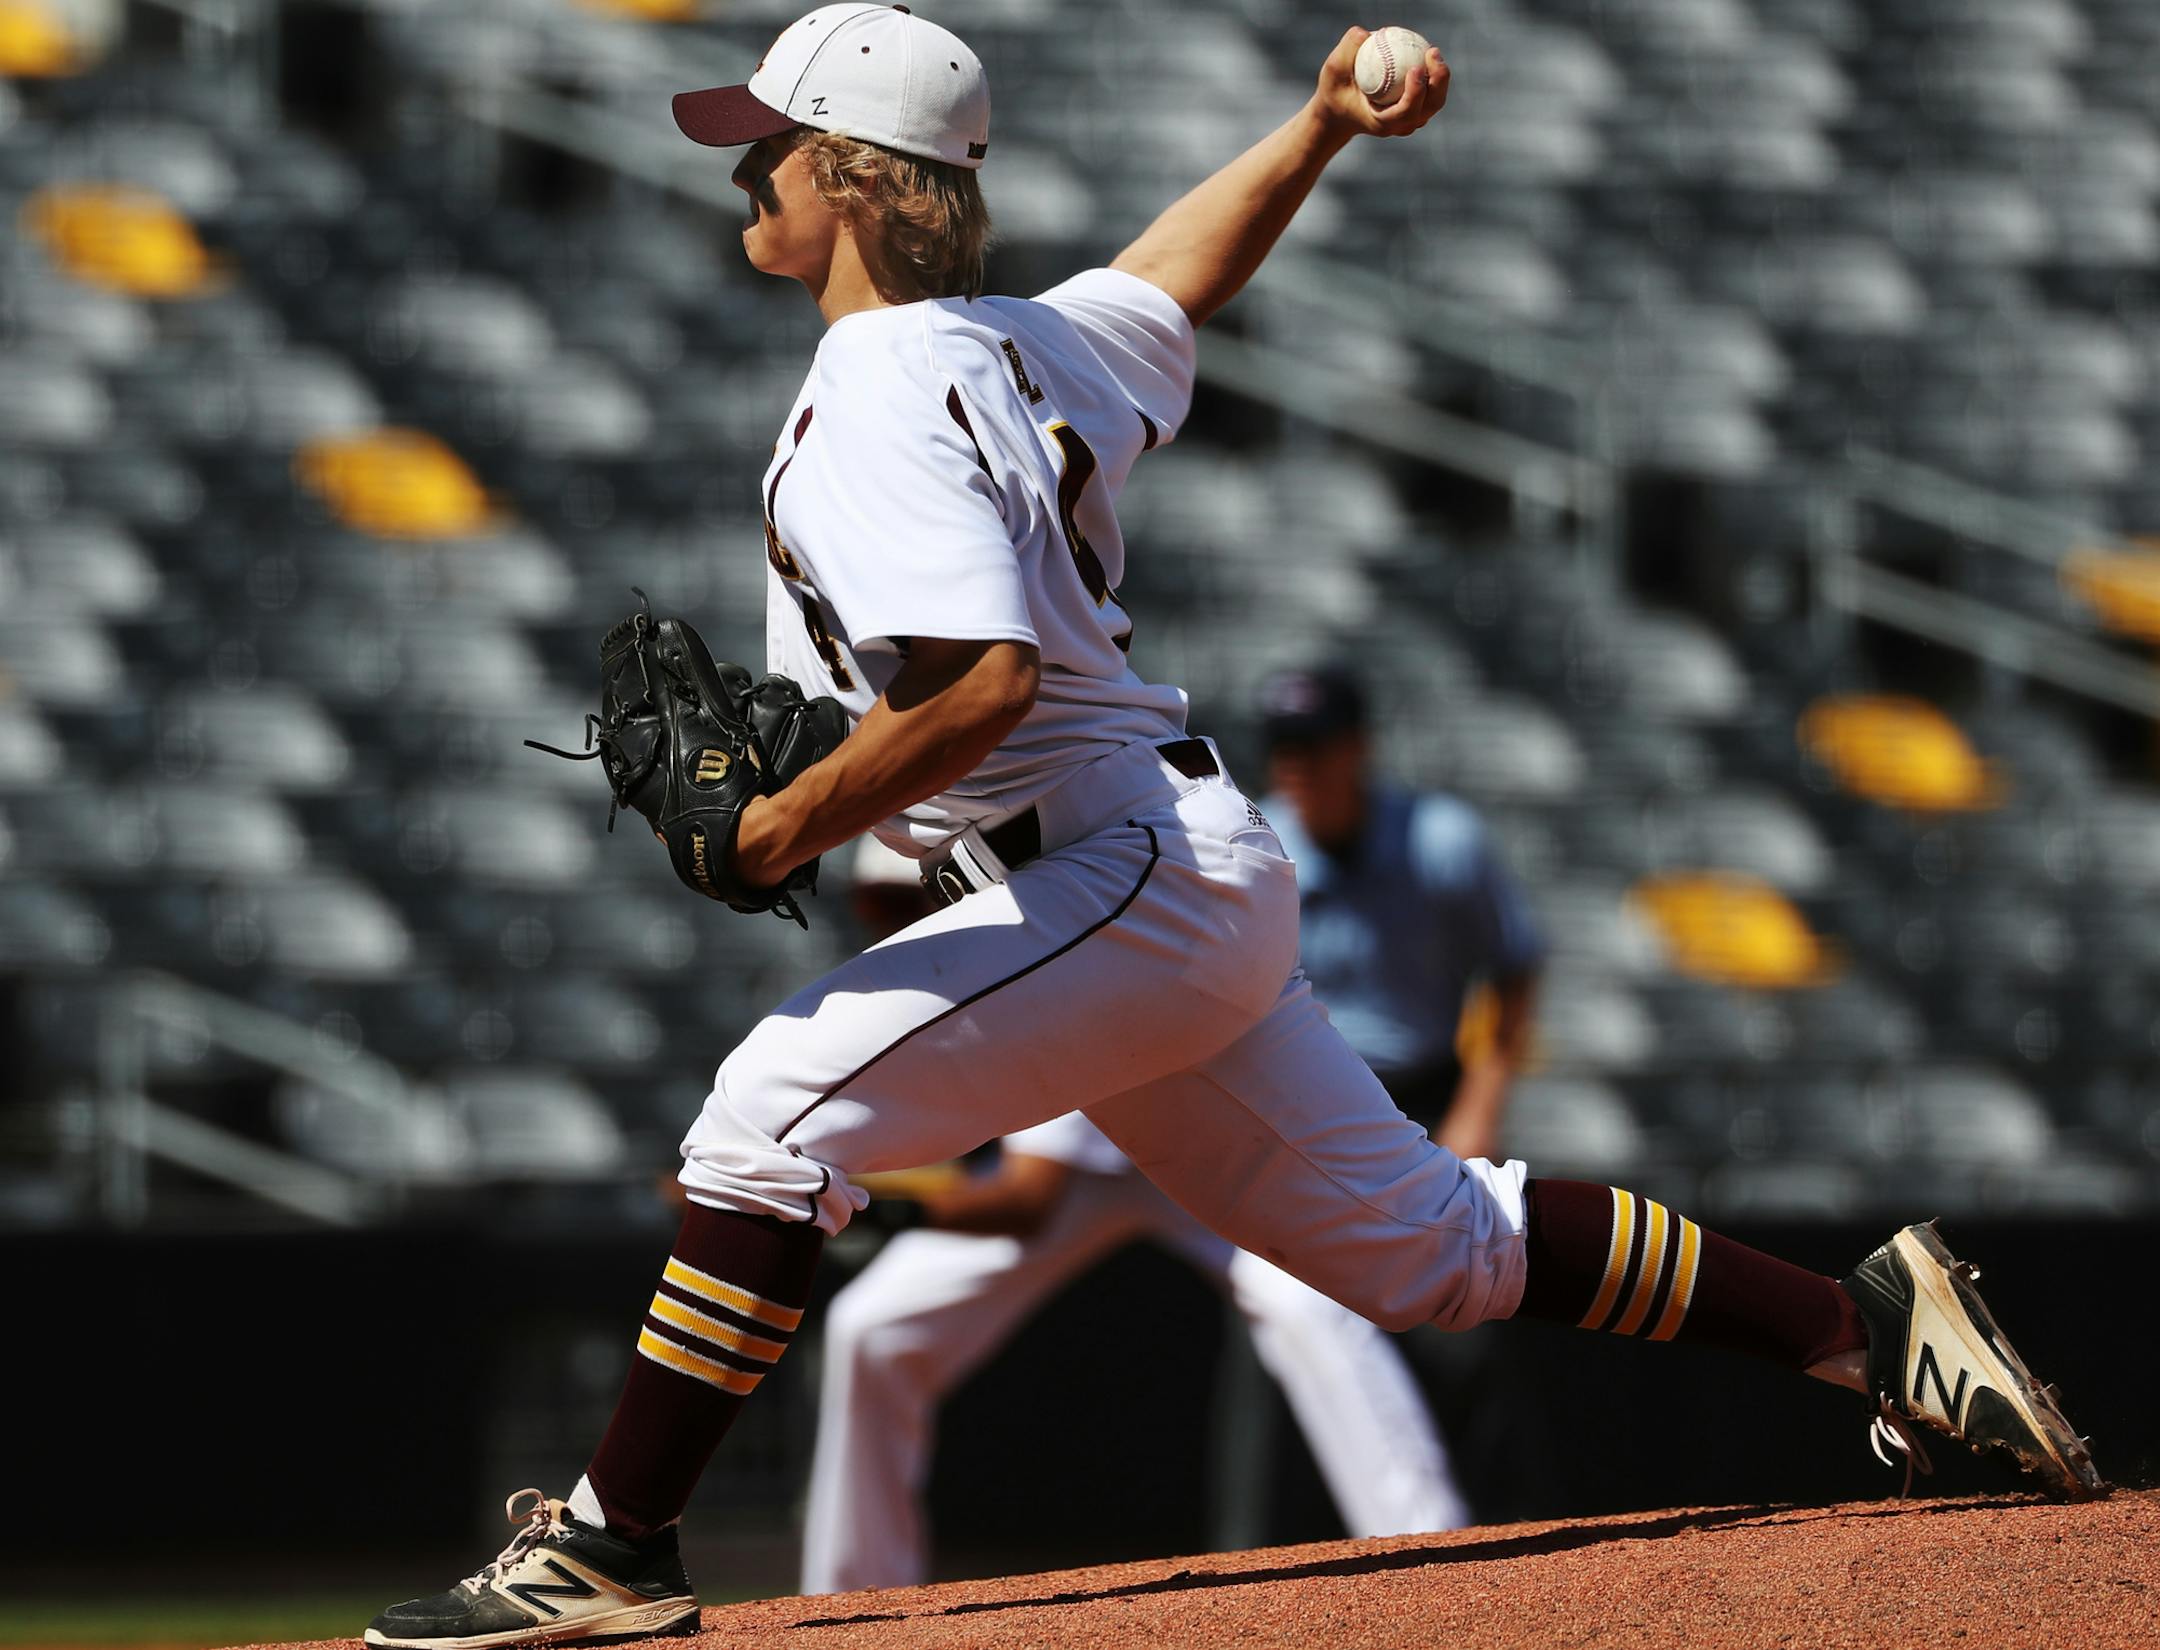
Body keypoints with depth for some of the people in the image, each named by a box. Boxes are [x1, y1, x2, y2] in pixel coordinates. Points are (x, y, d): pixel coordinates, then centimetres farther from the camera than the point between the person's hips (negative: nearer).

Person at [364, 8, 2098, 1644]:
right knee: (1421, 1239, 15)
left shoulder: (883, 402, -17)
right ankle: (1861, 1318, 19)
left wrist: (783, 833, -21)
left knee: (777, 1115, -17)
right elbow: (1178, 274, 33)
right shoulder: (1015, 348, 12)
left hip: (1131, 876, -10)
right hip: (1199, 884, 10)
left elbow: (980, 686, -29)